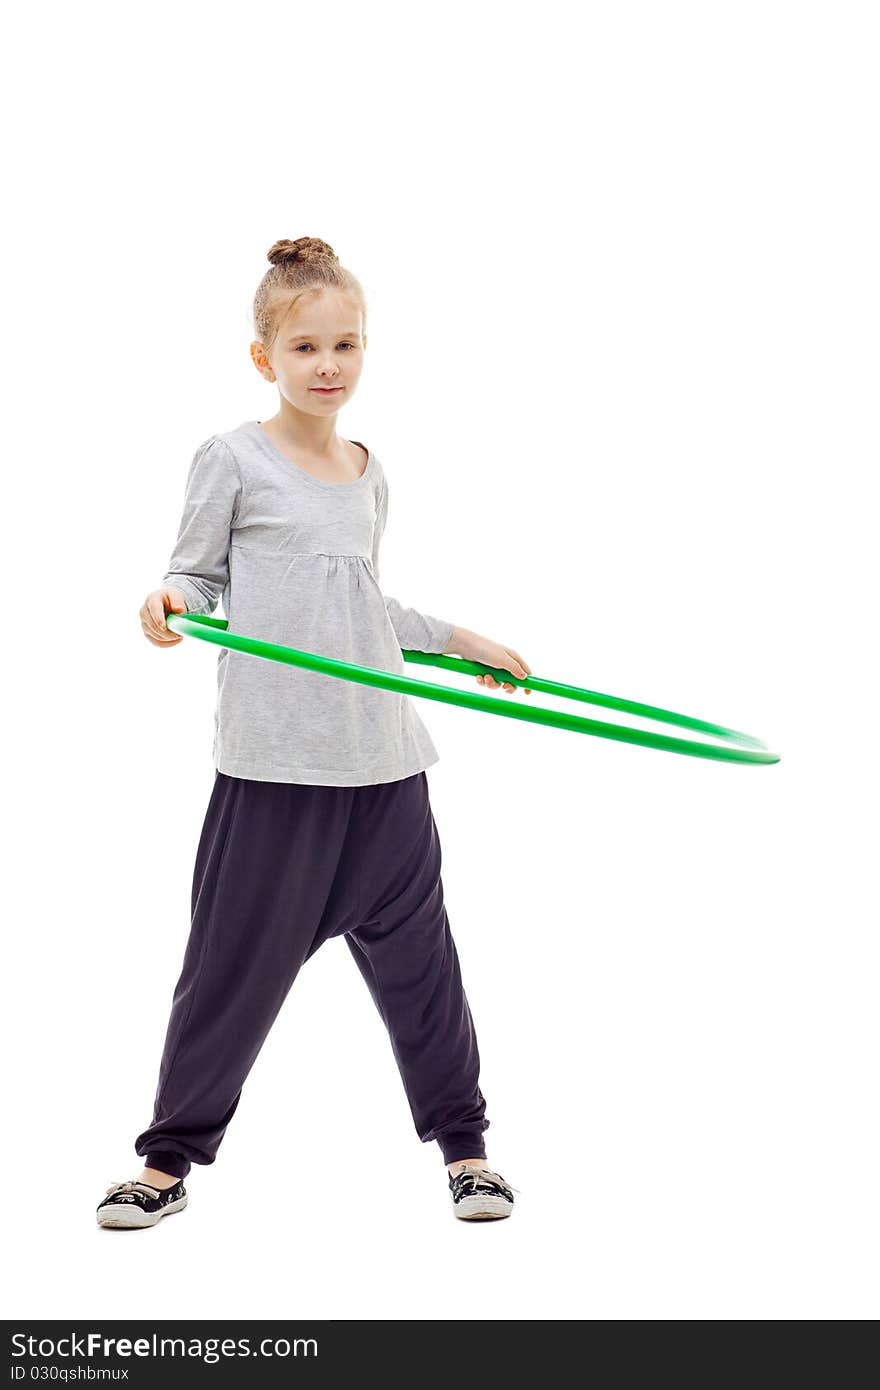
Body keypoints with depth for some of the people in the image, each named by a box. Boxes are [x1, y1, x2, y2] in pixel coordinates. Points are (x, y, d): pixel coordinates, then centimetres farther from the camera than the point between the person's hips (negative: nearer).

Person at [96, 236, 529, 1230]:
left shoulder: (370, 476, 14)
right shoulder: (233, 459, -1)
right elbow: (197, 576, 1)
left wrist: (463, 640, 29)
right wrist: (171, 600, -20)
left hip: (383, 760, 4)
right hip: (272, 761, -4)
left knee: (416, 954, 10)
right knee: (237, 962, 2)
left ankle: (461, 1140, 25)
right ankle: (170, 1158, 18)